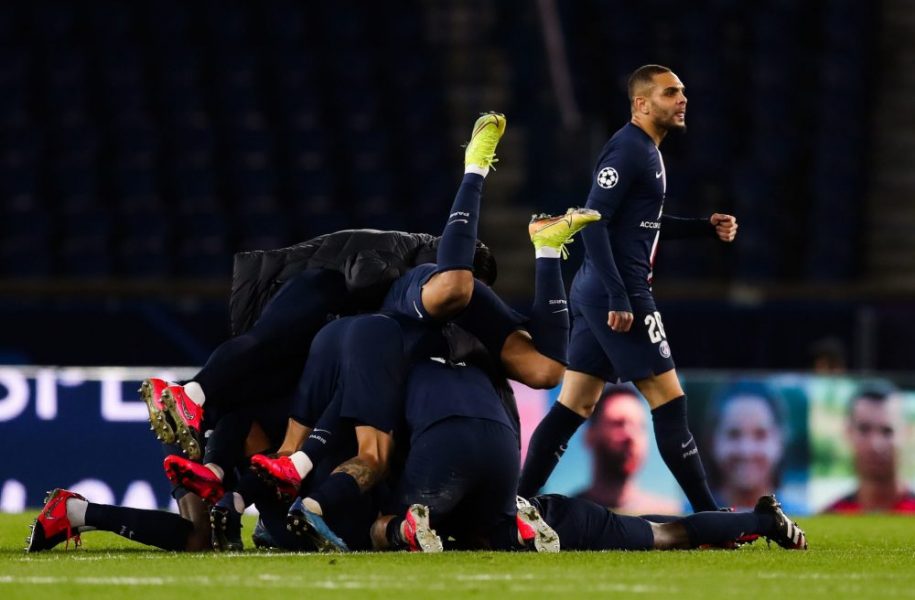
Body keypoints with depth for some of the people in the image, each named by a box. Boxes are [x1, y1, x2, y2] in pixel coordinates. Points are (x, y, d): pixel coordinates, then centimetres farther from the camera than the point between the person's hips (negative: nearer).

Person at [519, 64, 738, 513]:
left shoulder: (646, 151, 18)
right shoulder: (628, 149, -13)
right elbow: (593, 222, -20)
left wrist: (707, 227, 18)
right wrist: (618, 298, -24)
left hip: (595, 293, 10)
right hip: (618, 293, -10)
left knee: (574, 406, 9)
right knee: (668, 400, -6)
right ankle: (708, 516, -3)